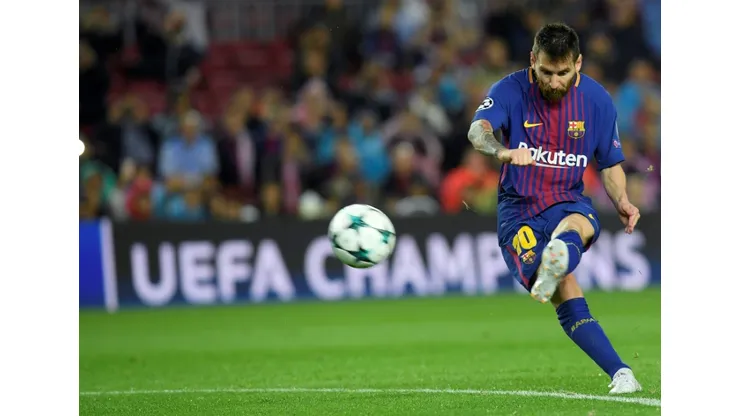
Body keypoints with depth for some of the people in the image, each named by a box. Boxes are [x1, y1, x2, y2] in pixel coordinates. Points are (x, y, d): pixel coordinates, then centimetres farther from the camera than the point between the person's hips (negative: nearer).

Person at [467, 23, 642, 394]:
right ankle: (621, 374, -30)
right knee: (565, 292, -24)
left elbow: (609, 163, 14)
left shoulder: (596, 100, 2)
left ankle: (556, 260, -73)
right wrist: (502, 151, -50)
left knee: (577, 226, -39)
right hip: (518, 209, -1)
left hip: (570, 203, 1)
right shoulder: (510, 90, -7)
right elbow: (478, 130, -27)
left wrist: (622, 201, -7)